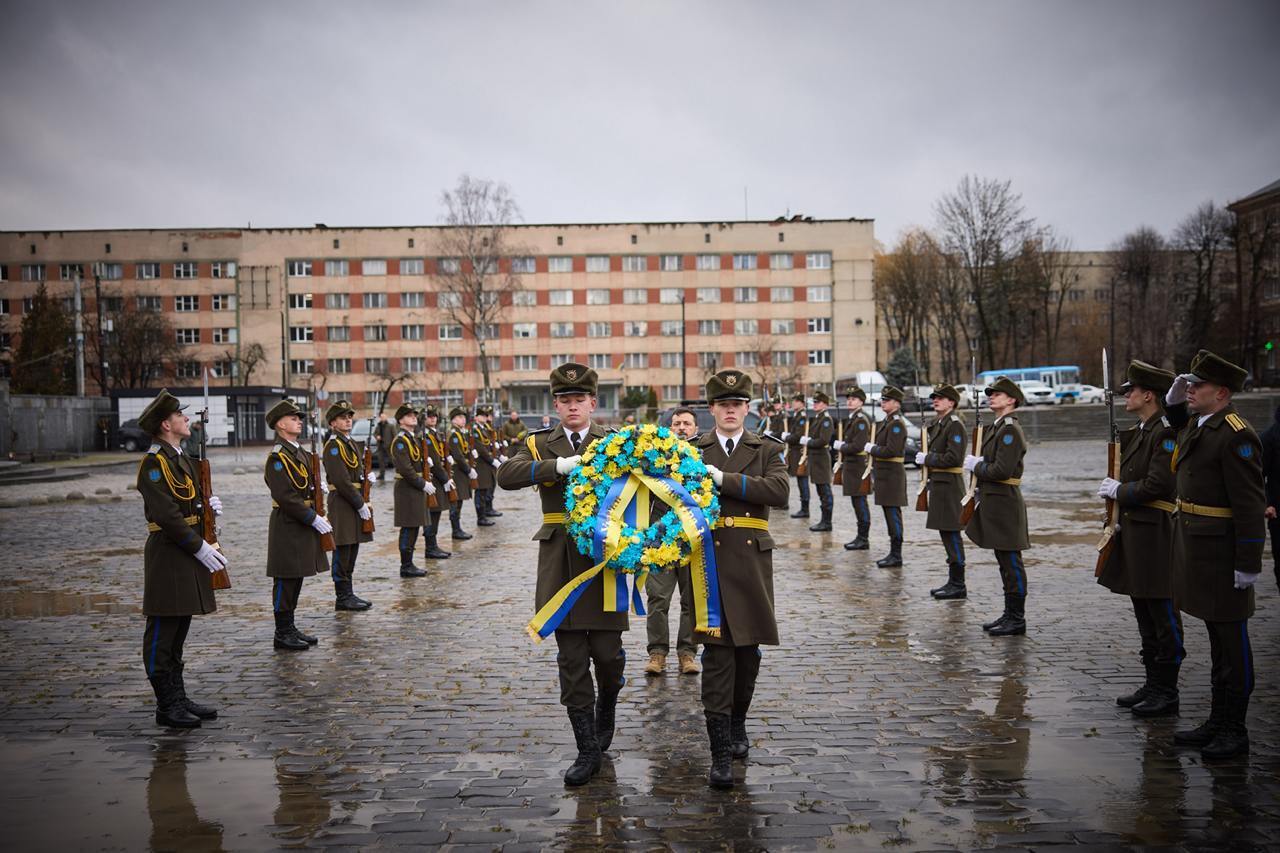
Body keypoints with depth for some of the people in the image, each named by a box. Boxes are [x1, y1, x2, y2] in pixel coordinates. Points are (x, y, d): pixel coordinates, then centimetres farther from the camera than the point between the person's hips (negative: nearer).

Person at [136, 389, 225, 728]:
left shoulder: (180, 458, 15)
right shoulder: (155, 463, -14)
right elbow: (167, 515, -21)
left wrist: (208, 503, 2)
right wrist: (200, 547, -18)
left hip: (186, 554, 10)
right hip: (168, 556, -10)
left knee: (178, 631, 14)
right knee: (162, 634, -1)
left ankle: (179, 700, 22)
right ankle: (167, 707, 5)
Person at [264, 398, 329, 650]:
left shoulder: (301, 453, 15)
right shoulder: (277, 457, -14)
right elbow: (286, 497, -21)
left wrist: (319, 515, 6)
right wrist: (313, 518, -19)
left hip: (303, 525, 9)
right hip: (287, 527, -9)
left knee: (296, 578, 14)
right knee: (285, 580, -1)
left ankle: (290, 628, 23)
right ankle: (282, 633, 7)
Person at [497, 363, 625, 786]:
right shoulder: (539, 444, 6)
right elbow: (506, 476, -13)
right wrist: (560, 466, -24)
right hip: (560, 560, 1)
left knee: (607, 651, 2)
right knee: (571, 660, 4)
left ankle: (605, 713, 35)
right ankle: (588, 751, 15)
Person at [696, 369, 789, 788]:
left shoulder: (767, 450, 7)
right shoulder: (693, 451, 8)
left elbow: (780, 491, -11)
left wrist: (725, 479, -17)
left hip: (751, 561, 2)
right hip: (709, 560, -1)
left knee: (748, 649, 11)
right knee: (717, 653, -6)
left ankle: (738, 725, 34)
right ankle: (720, 754, -3)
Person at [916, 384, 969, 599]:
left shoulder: (955, 425, -14)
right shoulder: (938, 424, 16)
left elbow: (953, 458, -22)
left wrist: (927, 458, -13)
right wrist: (924, 458, 8)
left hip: (949, 485, -10)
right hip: (938, 483, 10)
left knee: (951, 534, -5)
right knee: (946, 534, 14)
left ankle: (958, 585, 1)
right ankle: (953, 581, 21)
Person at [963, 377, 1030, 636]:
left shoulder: (1010, 429, -15)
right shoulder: (997, 427, 15)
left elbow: (1002, 470, -23)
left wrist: (976, 465, -10)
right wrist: (977, 464, 8)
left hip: (1005, 504, -10)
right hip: (993, 502, 10)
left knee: (1011, 563, -3)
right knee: (1004, 563, 15)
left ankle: (1017, 619, 4)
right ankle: (1009, 614, 23)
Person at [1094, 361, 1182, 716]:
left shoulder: (1166, 432, -15)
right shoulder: (1137, 432, 14)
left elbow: (1157, 485, -21)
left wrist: (1119, 491, -8)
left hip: (1156, 536, -10)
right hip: (1132, 533, 10)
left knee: (1163, 616, 0)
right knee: (1145, 616, 16)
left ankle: (1166, 693, 9)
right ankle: (1153, 685, 26)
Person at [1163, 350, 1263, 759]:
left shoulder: (1235, 435, -18)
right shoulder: (1196, 423, 9)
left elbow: (1250, 504, -20)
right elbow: (1181, 427, 37)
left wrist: (1248, 564, -20)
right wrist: (1174, 399, 17)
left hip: (1222, 554, -9)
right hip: (1196, 549, 9)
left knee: (1232, 641, 2)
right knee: (1217, 638, 16)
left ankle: (1235, 731, 14)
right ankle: (1218, 722, 27)